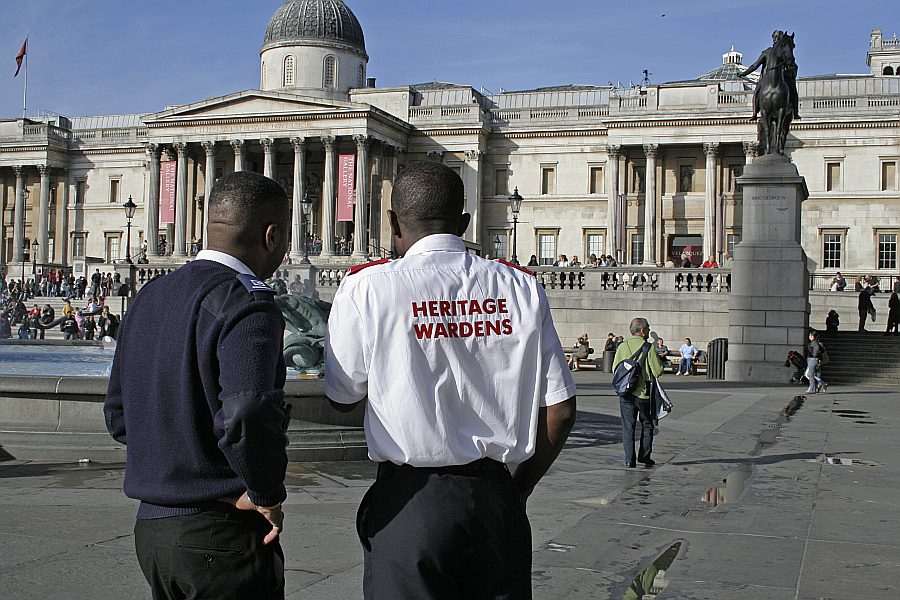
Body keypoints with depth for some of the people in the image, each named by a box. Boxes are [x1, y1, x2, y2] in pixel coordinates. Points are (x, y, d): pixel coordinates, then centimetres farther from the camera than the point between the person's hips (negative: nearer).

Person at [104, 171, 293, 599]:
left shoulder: (149, 298, 11)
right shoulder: (246, 302, -16)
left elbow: (118, 414, 15)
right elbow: (247, 416, -30)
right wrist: (267, 496, -15)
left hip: (151, 525, 8)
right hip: (223, 534, -8)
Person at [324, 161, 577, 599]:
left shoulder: (367, 288, -7)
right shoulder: (522, 288, 1)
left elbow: (342, 396, 5)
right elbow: (560, 410, 2)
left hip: (407, 503, -2)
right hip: (497, 499, 3)